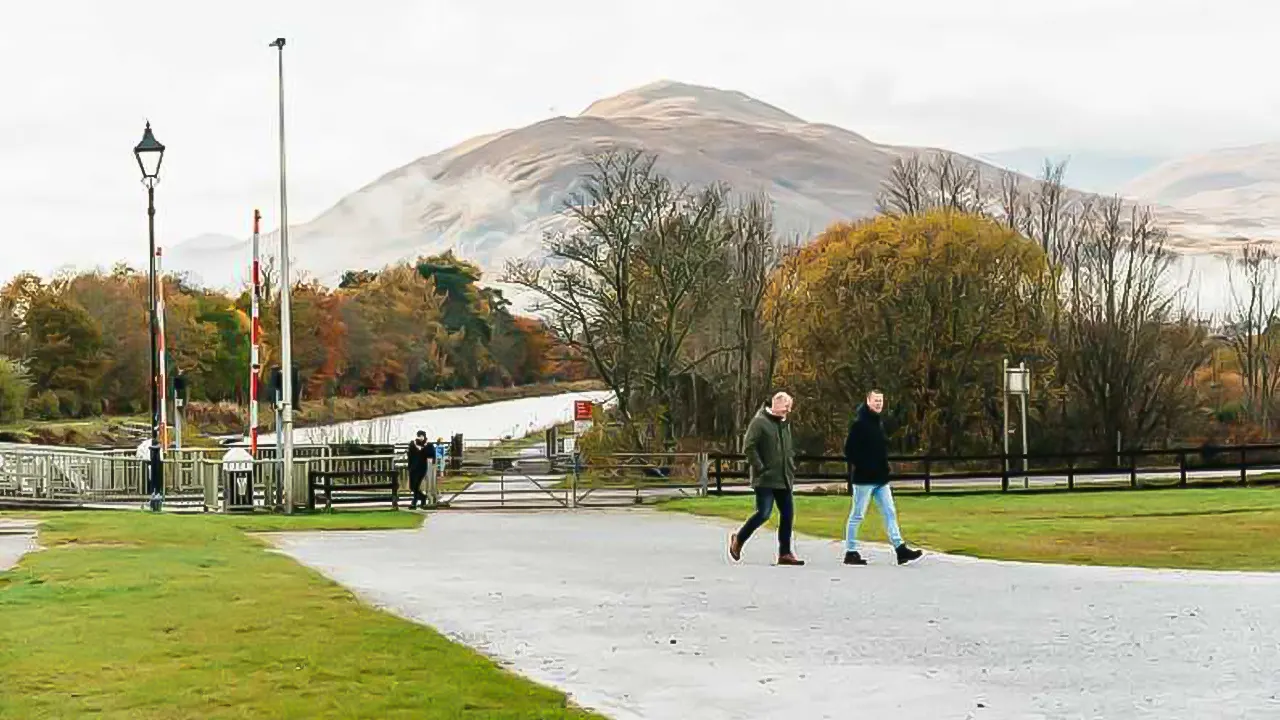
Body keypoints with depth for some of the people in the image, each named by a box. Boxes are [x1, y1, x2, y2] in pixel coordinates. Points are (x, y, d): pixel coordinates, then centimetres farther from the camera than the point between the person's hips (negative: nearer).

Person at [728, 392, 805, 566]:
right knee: (764, 513, -10)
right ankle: (738, 540, 11)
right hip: (765, 479, -8)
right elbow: (748, 447, -14)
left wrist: (791, 467, 15)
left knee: (787, 514, 4)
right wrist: (760, 467, -18)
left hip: (784, 479, 8)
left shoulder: (785, 424, 16)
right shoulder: (759, 422, -9)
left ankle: (785, 553, 10)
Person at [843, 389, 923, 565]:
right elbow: (849, 449, -17)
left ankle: (900, 549, 3)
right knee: (857, 515, 0)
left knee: (890, 513, 4)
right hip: (864, 479, -8)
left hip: (881, 479, 8)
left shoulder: (879, 424, 14)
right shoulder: (859, 424, -12)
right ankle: (850, 552, 7)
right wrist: (859, 466, -15)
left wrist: (884, 466, 10)